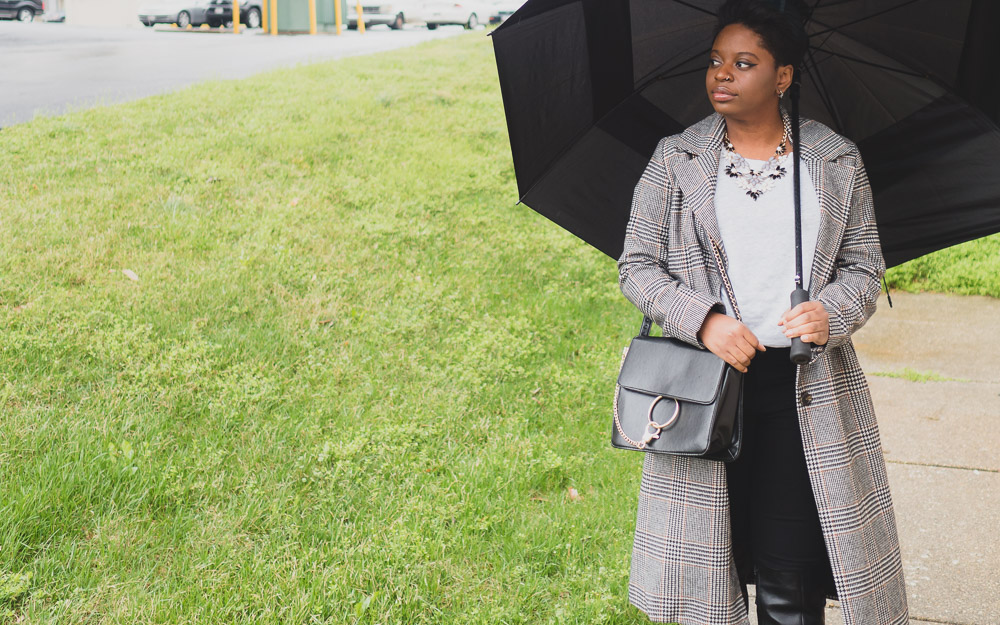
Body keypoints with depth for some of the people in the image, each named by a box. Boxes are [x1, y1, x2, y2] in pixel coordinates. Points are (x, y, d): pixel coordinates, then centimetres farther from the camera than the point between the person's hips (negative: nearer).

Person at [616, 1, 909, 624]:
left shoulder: (838, 161, 7)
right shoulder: (675, 160, 4)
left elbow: (865, 264, 9)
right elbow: (637, 265, 3)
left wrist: (833, 311, -13)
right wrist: (705, 321, -13)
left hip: (805, 389, 0)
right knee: (709, 568, 7)